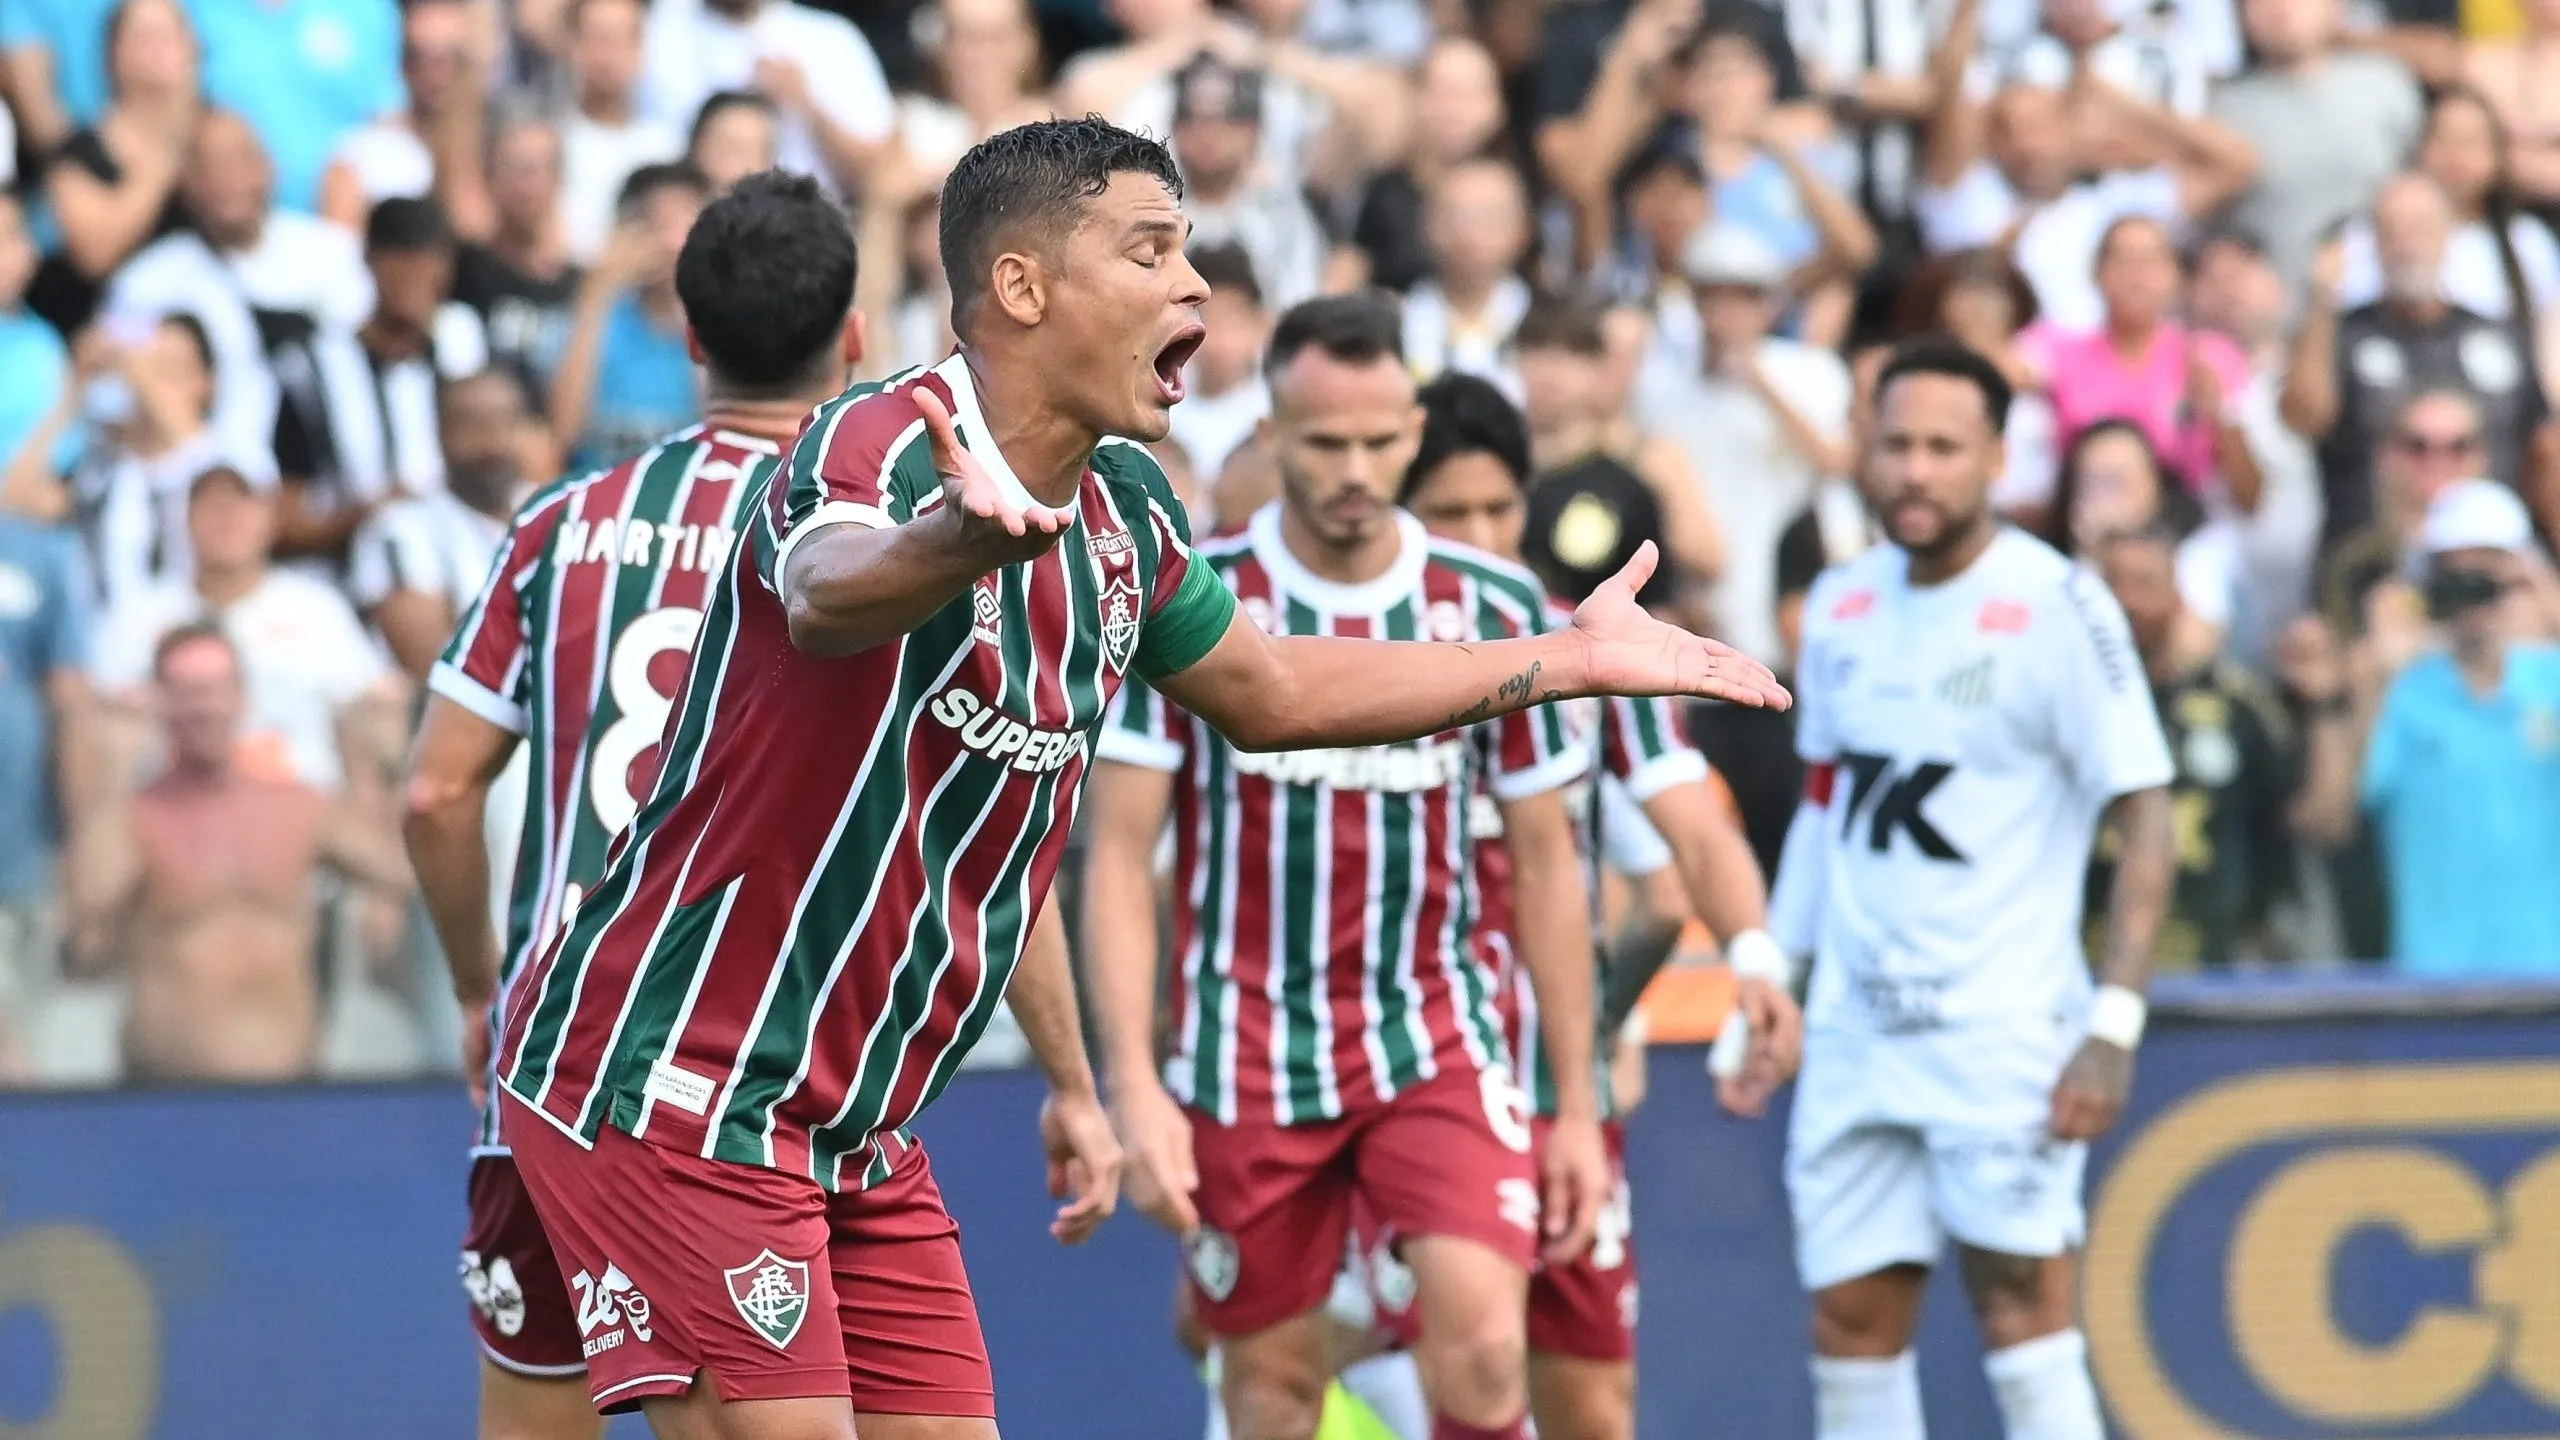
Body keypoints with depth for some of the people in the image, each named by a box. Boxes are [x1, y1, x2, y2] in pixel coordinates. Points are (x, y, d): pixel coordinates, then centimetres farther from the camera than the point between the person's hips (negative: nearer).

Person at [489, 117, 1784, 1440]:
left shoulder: (1119, 511, 7)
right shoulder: (882, 449, -20)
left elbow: (1268, 693, 27)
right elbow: (826, 594, -46)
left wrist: (1571, 659, 27)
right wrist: (960, 539, -68)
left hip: (854, 1130, 9)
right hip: (671, 1091, -9)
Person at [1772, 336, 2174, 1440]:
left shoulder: (2057, 607, -9)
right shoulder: (1843, 604, 9)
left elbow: (2147, 824, -11)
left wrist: (2113, 1024, -18)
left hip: (2004, 1028, -6)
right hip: (1855, 1029, 6)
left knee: (2022, 1315, -12)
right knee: (1851, 1327, 4)